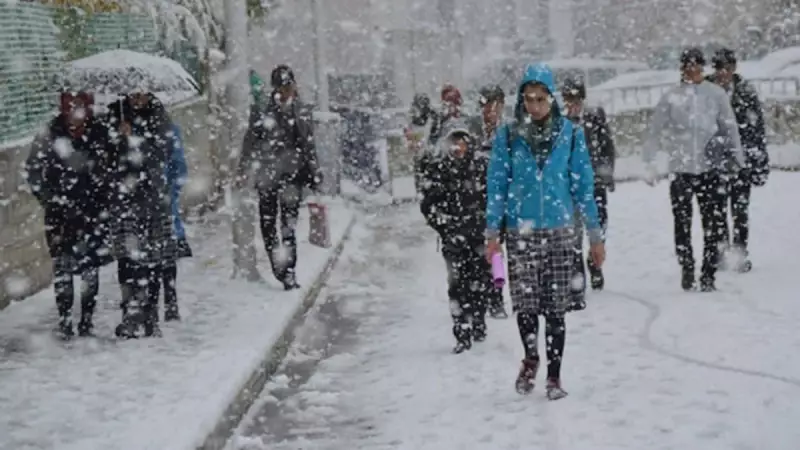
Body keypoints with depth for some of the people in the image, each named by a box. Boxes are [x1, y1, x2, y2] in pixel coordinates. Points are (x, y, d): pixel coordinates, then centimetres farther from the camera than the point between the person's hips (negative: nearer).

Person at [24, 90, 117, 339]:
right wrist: (51, 200, -5)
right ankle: (64, 319, 11)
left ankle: (87, 319, 14)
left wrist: (103, 201, -2)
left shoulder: (100, 135, -2)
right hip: (60, 214, -1)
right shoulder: (49, 138, -5)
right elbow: (33, 172, 1)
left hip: (93, 212, 1)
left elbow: (111, 171, 7)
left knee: (90, 266, 5)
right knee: (62, 265, 1)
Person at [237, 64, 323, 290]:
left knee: (289, 225, -6)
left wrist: (314, 176, 15)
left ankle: (288, 271, -6)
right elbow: (250, 143, 3)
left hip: (293, 174, 0)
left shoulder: (302, 112, 9)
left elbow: (309, 147, 15)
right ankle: (279, 268, 19)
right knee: (268, 223, 5)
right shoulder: (262, 111, 0)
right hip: (267, 174, 0)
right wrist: (243, 171, -1)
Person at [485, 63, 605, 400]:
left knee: (556, 307, 1)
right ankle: (531, 358, 24)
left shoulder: (570, 133, 2)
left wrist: (595, 235, 4)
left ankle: (554, 374, 14)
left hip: (560, 231, 0)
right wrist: (493, 233, -2)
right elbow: (497, 185, 4)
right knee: (525, 303, -3)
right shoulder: (508, 135, 1)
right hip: (521, 232, 0)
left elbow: (583, 185, 6)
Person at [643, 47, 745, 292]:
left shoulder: (716, 94, 3)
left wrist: (735, 158, 7)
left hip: (711, 170, 0)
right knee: (682, 224, 6)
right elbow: (655, 132, 3)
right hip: (680, 170, 0)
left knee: (713, 225, 1)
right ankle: (686, 269, 20)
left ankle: (709, 275, 8)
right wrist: (649, 163, -1)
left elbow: (730, 128, 8)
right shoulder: (671, 97, 1)